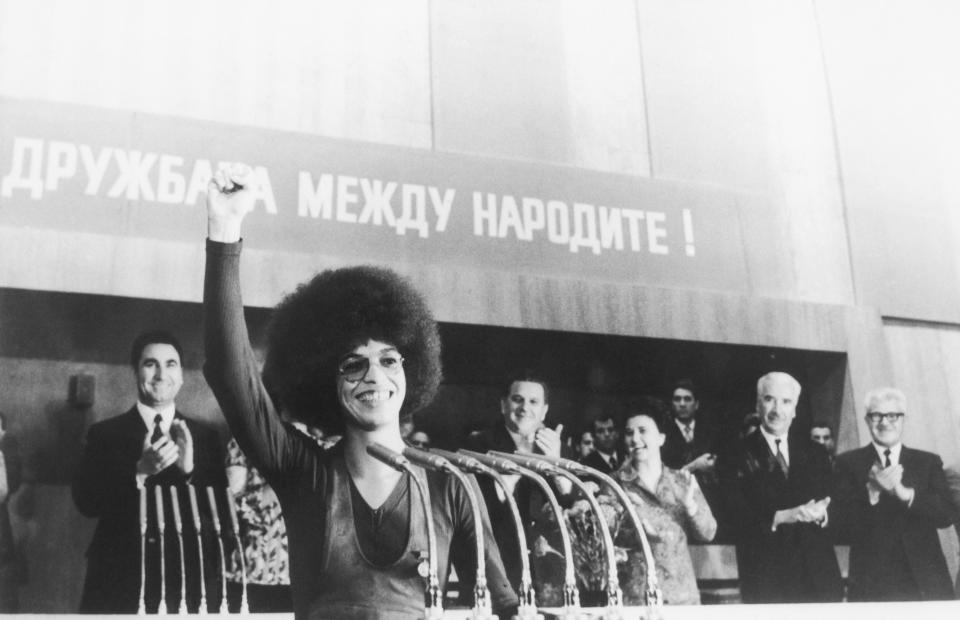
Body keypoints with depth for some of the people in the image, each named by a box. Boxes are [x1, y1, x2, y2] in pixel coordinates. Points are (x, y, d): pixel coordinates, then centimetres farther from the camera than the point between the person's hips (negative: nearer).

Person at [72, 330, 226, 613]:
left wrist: (189, 470, -18)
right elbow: (86, 502, -6)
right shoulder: (104, 433, 2)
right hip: (118, 580, -1)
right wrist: (139, 471, -20)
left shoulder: (205, 436, 4)